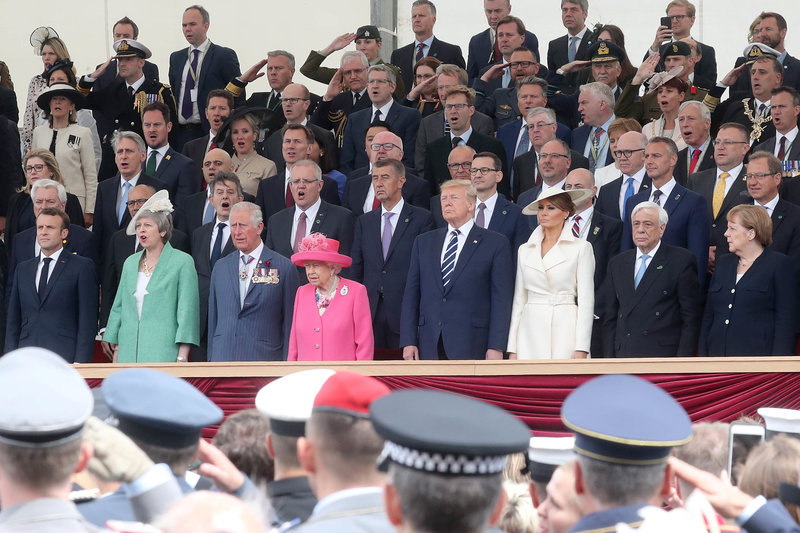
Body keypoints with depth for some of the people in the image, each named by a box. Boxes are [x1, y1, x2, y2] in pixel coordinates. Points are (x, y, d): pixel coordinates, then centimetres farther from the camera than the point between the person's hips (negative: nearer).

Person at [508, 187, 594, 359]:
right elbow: (518, 299, 15)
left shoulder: (581, 248, 2)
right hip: (531, 330, 3)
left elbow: (586, 300, -2)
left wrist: (581, 349, -10)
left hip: (564, 329, -3)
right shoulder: (525, 250, 14)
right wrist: (512, 348, 8)